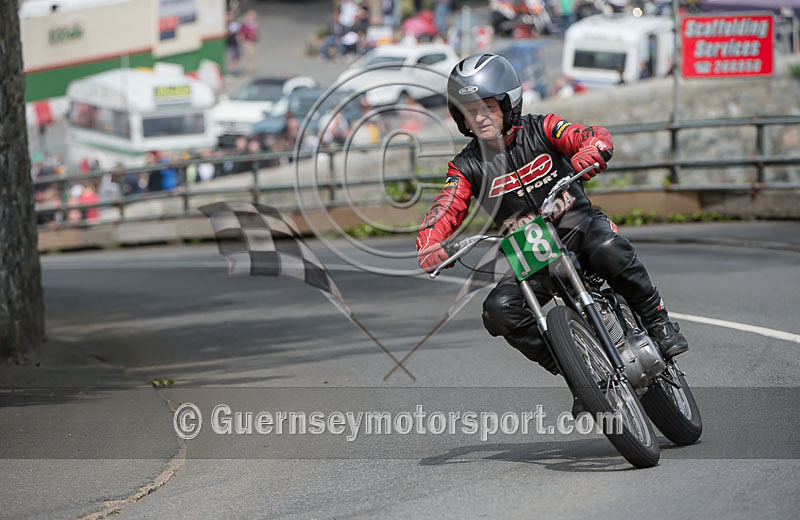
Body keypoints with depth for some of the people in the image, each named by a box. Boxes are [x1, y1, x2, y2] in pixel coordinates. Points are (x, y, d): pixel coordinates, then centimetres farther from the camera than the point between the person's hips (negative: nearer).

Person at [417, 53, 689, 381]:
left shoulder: (539, 130, -2)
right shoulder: (468, 167, 2)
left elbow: (596, 137, -15)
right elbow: (444, 213, -6)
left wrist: (587, 157, -40)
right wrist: (430, 249, -29)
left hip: (577, 227, -2)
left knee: (608, 249, -37)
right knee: (499, 310, -25)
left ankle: (657, 321, -20)